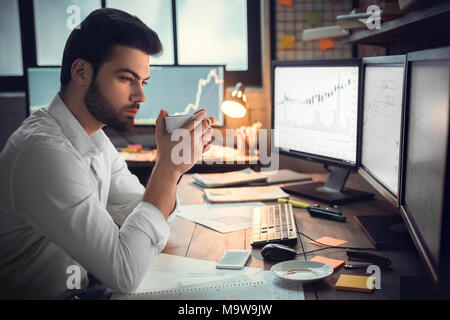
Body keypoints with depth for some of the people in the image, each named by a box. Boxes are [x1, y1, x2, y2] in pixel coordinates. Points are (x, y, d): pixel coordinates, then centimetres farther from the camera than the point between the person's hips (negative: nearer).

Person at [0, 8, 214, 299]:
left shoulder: (94, 137, 3)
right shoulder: (44, 150, -25)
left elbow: (141, 214, 6)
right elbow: (125, 273, -26)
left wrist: (172, 164, -10)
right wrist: (168, 168, -25)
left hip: (84, 286, 8)